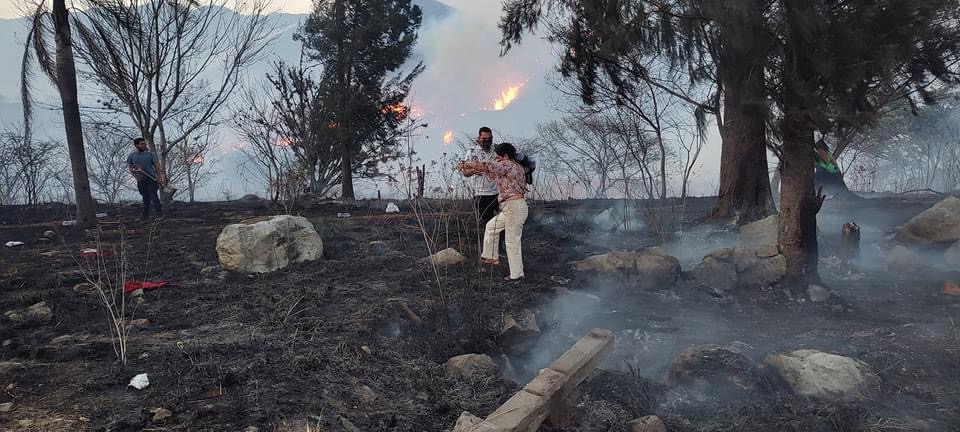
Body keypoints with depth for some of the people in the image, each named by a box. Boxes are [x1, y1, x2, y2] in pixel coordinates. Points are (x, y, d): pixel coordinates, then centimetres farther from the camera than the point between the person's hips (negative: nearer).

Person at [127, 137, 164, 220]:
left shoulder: (150, 154, 1)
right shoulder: (131, 156, 8)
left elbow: (157, 165, 1)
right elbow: (129, 168, 13)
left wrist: (159, 177, -7)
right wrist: (135, 175, -3)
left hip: (151, 179, -3)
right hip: (140, 180, 3)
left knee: (154, 197, -9)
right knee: (145, 198, 10)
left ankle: (159, 212, -3)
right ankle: (145, 214, 18)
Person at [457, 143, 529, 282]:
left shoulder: (508, 165, -12)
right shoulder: (515, 166, 18)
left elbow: (486, 166, -19)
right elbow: (492, 172, 26)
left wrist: (465, 164, -8)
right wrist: (472, 171, 25)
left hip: (514, 207, -10)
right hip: (510, 208, 10)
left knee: (512, 242, 0)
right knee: (491, 226, 23)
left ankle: (517, 274, 11)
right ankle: (491, 257, 32)